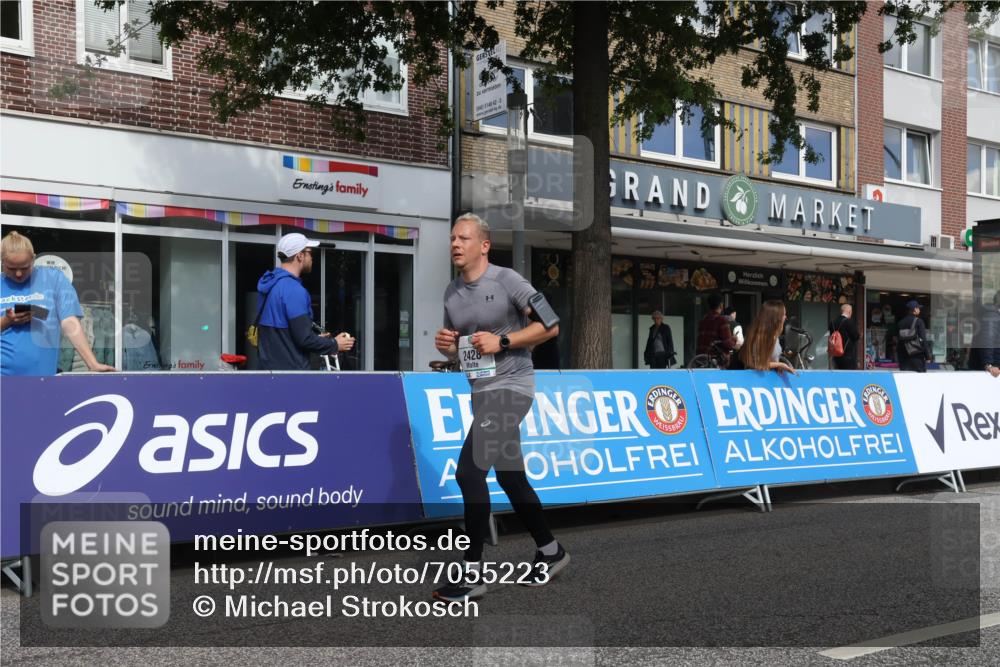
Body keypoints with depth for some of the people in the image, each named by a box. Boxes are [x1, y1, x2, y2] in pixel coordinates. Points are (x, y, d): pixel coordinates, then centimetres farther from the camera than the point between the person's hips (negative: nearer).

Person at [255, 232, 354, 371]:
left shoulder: (270, 285, 12)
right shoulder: (294, 290, -17)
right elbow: (304, 338, -21)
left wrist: (315, 339, 19)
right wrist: (335, 344, -6)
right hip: (291, 369, -9)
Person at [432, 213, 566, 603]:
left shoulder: (506, 280, -10)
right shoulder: (452, 292, 11)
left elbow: (550, 325, -12)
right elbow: (455, 349, 21)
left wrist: (502, 341, -18)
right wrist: (444, 345, -1)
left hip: (509, 388, -8)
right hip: (481, 391, 8)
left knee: (469, 472, -17)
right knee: (511, 478, 15)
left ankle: (472, 573, -9)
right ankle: (550, 552, 32)